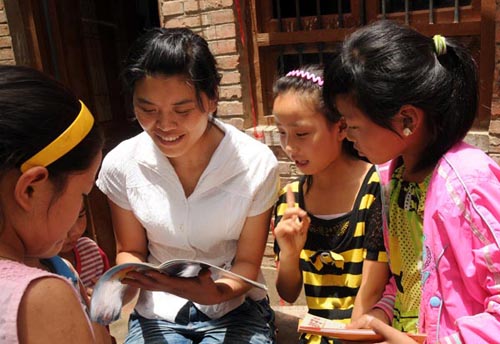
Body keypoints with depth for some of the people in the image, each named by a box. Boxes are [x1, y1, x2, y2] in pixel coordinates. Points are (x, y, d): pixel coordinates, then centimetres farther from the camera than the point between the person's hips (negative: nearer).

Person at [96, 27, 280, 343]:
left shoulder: (257, 164, -18)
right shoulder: (120, 165, -12)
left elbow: (247, 263, -9)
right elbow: (131, 250, 2)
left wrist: (216, 293, -29)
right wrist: (132, 276, -20)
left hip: (235, 308, -1)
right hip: (159, 312, 2)